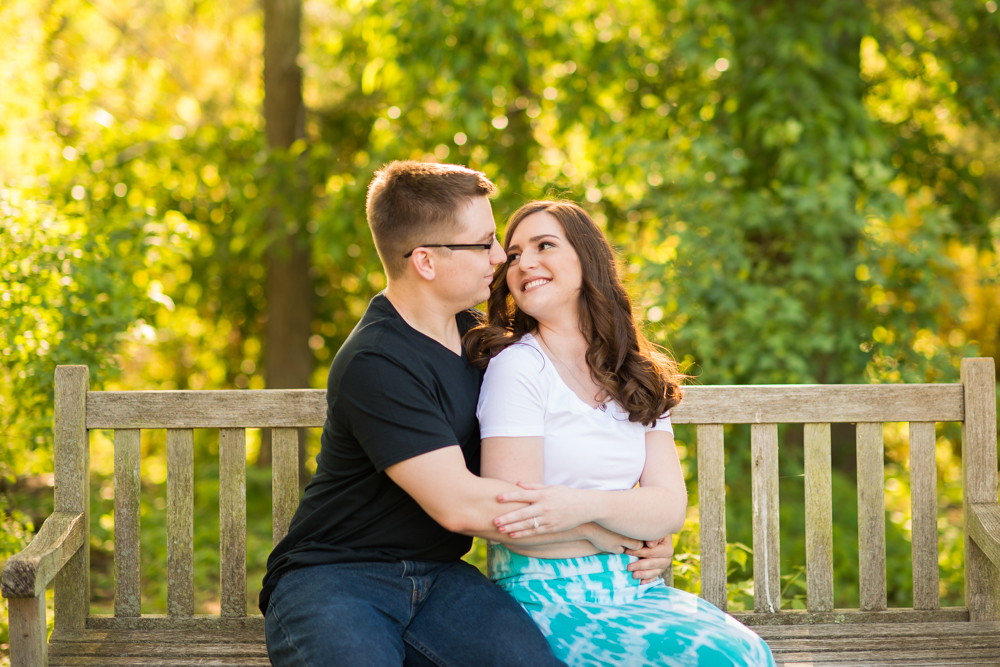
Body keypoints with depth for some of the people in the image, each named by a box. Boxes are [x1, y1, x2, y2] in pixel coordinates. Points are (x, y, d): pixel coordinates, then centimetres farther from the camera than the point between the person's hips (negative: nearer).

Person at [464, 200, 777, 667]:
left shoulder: (640, 379, 13)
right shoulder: (517, 366, -6)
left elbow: (671, 505, -1)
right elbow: (516, 526, -12)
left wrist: (586, 506, -21)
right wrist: (635, 528, -1)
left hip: (634, 589, 5)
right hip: (549, 594, -5)